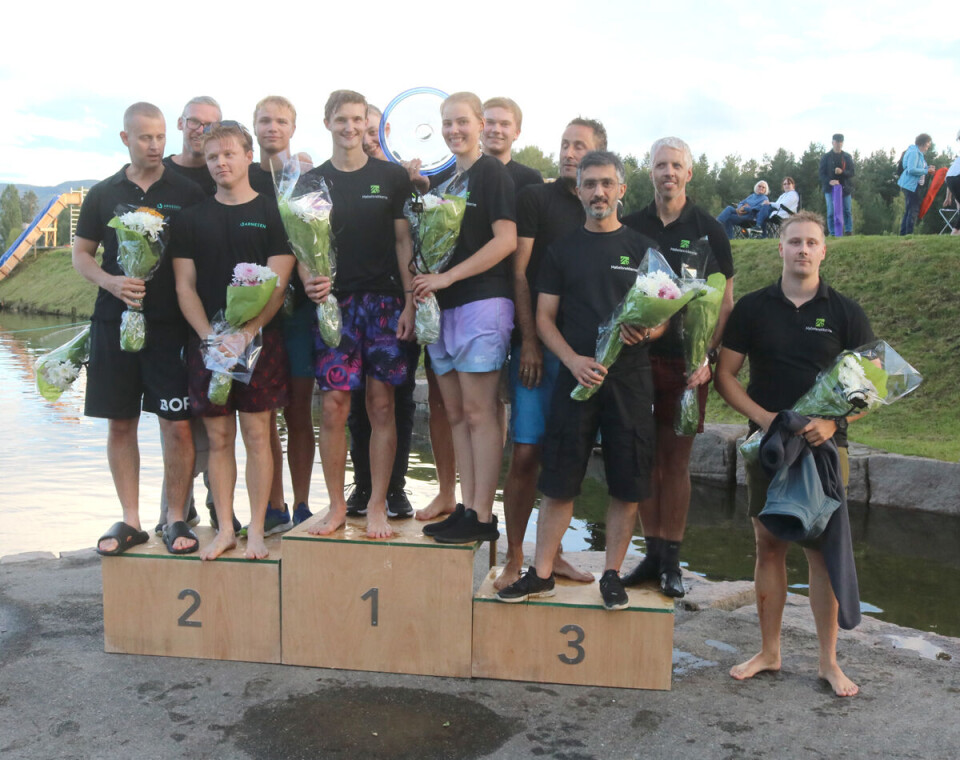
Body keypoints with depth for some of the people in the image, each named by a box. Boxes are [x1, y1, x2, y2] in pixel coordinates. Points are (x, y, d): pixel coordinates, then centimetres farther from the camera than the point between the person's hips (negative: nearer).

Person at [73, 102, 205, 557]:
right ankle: (130, 520, 18)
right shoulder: (103, 194, 9)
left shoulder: (187, 194, 3)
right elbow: (80, 253, 12)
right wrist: (111, 282, -9)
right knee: (120, 423, 6)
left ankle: (176, 519, 9)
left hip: (172, 325, -2)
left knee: (178, 425, -4)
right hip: (114, 323, 3)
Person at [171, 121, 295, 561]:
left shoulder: (272, 212, 2)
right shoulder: (192, 219, 10)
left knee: (256, 434, -1)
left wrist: (245, 334, -16)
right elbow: (185, 286, 6)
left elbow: (277, 285, -5)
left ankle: (256, 531, 8)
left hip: (259, 339, -2)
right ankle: (225, 529, 14)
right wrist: (210, 337, -9)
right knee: (218, 437, 5)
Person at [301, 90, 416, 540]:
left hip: (384, 300, -1)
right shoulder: (312, 181, 11)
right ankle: (336, 506, 11)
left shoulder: (392, 177, 8)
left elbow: (403, 241, 6)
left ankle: (377, 506, 9)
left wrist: (410, 302, -2)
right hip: (333, 302, 1)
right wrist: (308, 278, -11)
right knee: (334, 406, -2)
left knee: (381, 405, 0)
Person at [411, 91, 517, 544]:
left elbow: (506, 240, -12)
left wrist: (447, 277, -14)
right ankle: (465, 508, 14)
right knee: (455, 412, 7)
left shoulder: (492, 173, -2)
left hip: (482, 302, -8)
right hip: (442, 307, 8)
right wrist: (422, 288, 7)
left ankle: (483, 516, -1)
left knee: (479, 412, -7)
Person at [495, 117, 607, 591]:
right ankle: (514, 559, 6)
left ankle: (550, 553, 20)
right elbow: (519, 273, -3)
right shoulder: (535, 198, 2)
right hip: (538, 345, -4)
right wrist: (529, 342, -10)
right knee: (526, 453, -5)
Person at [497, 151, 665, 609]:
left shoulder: (642, 248, 9)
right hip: (574, 375, 0)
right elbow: (544, 318, 6)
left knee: (627, 484, 3)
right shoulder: (562, 250, 10)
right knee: (558, 480, 1)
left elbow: (663, 318, 9)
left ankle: (612, 575, 17)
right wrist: (574, 361, -11)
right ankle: (541, 574, 12)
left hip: (630, 378, 0)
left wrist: (644, 332, -15)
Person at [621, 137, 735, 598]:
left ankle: (672, 560, 11)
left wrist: (708, 356, -7)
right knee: (645, 457, 6)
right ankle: (652, 553, 17)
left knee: (676, 459, 2)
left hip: (685, 361, -2)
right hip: (638, 355, 2)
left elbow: (724, 302, 4)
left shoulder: (708, 230, 4)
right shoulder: (631, 227, 9)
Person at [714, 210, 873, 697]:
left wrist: (832, 422, -16)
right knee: (769, 547, 7)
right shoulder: (753, 308, 4)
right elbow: (725, 374, 4)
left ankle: (828, 661, 13)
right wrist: (761, 416, -11)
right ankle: (769, 651, 20)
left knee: (824, 549, 1)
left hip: (824, 445, -1)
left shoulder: (845, 313, 2)